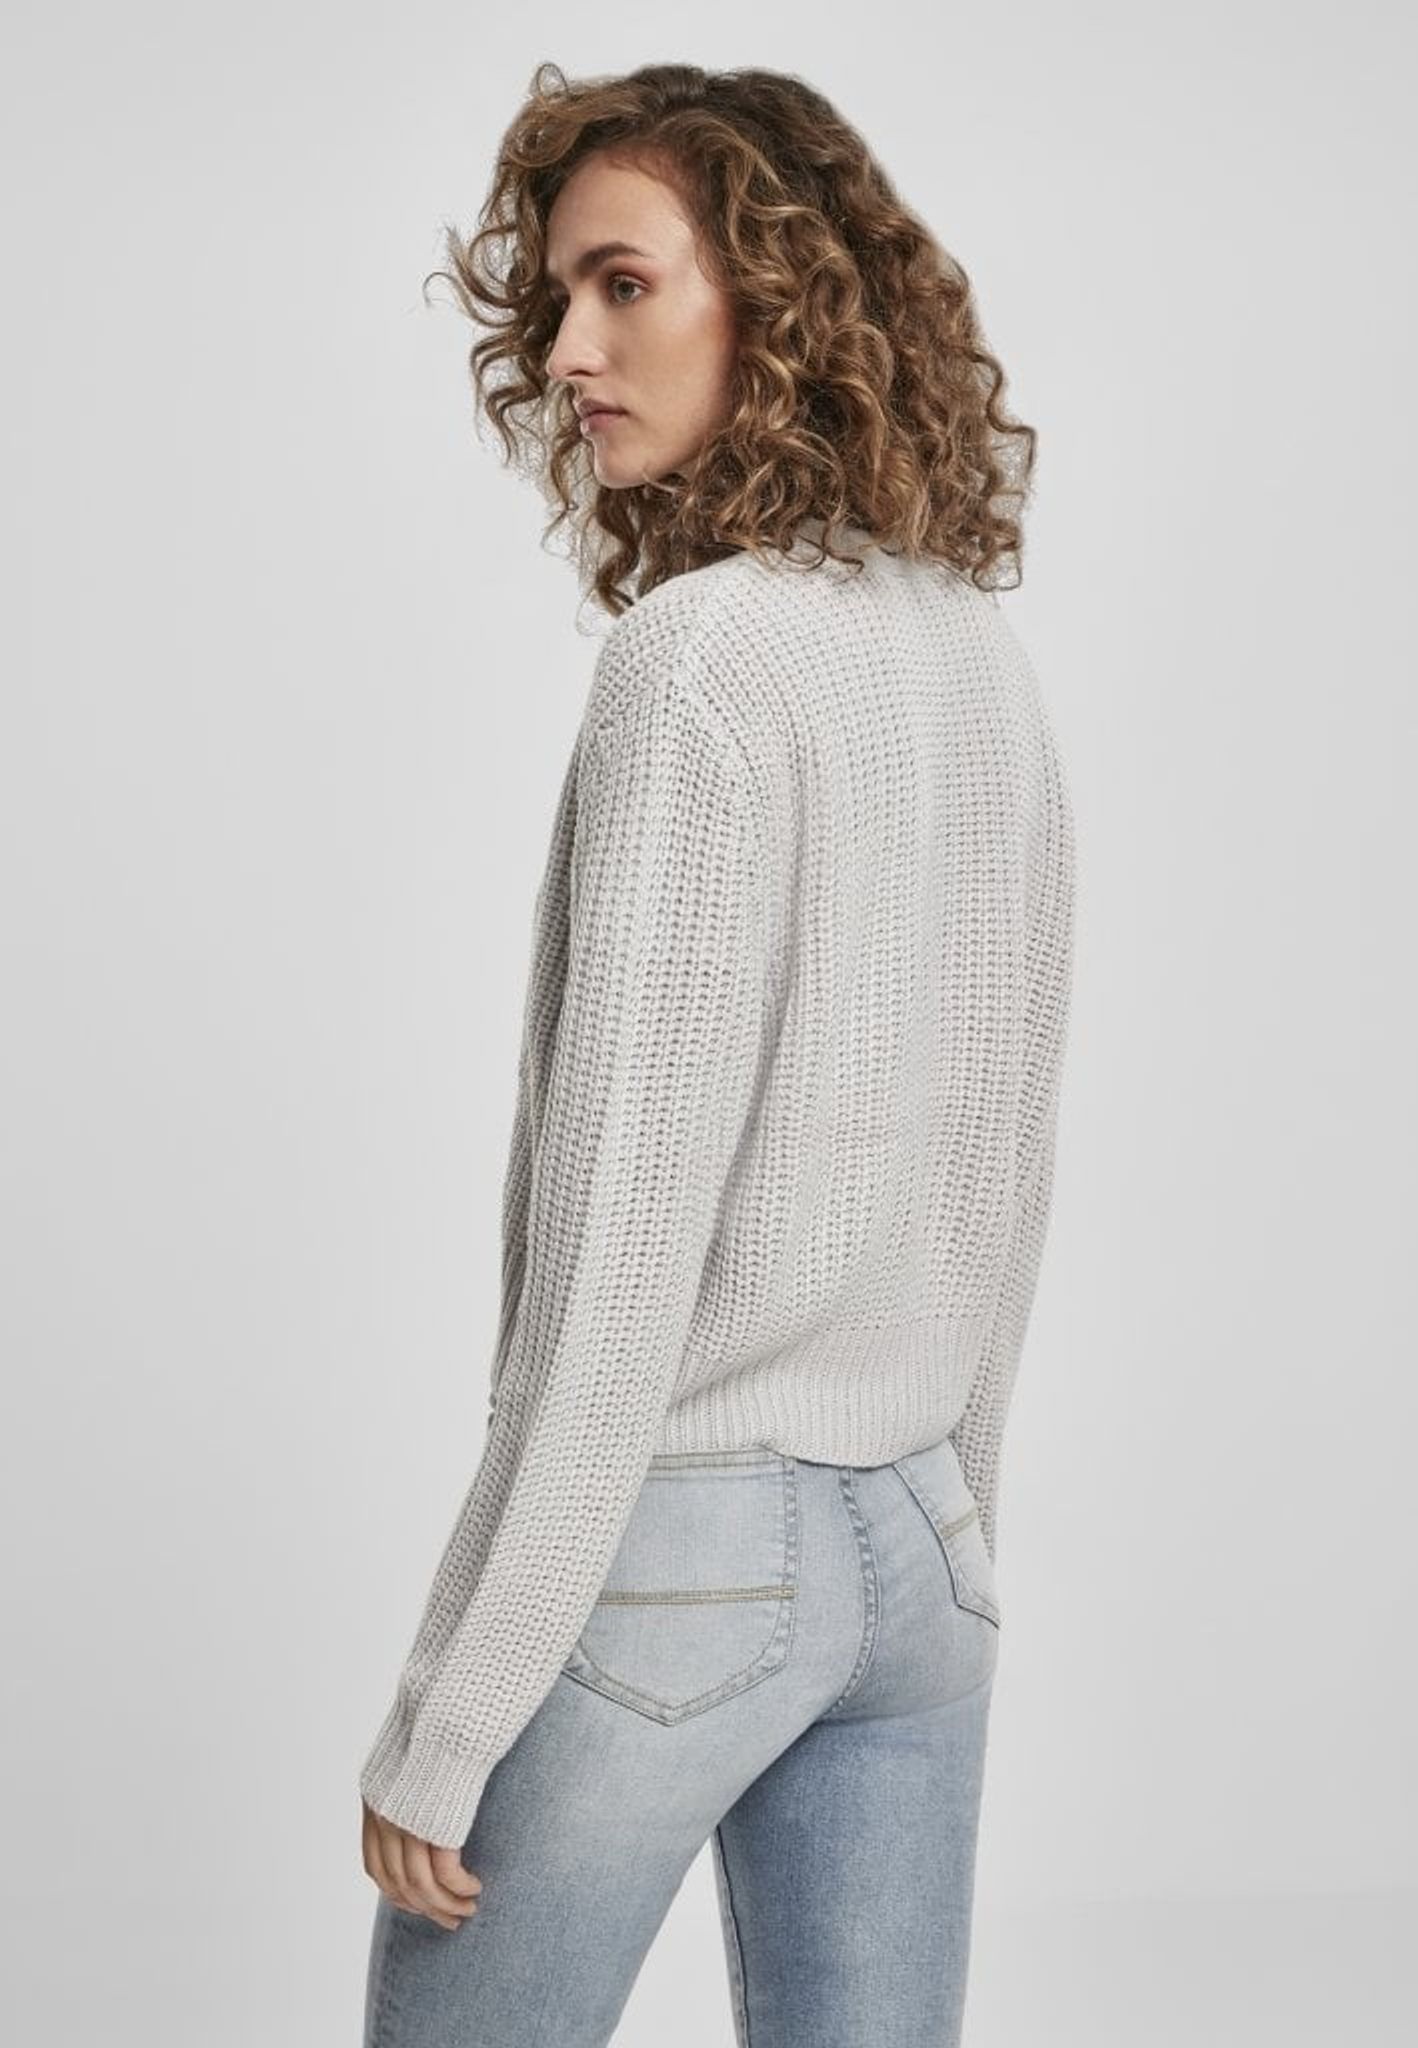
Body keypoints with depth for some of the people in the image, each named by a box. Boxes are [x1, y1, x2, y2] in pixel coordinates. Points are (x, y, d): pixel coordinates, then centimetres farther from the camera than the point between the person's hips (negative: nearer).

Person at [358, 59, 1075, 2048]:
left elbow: (622, 1233, -19)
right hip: (917, 1542, 7)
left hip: (673, 1533, -7)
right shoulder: (987, 661, 6)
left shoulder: (704, 657, -16)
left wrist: (444, 1720, -14)